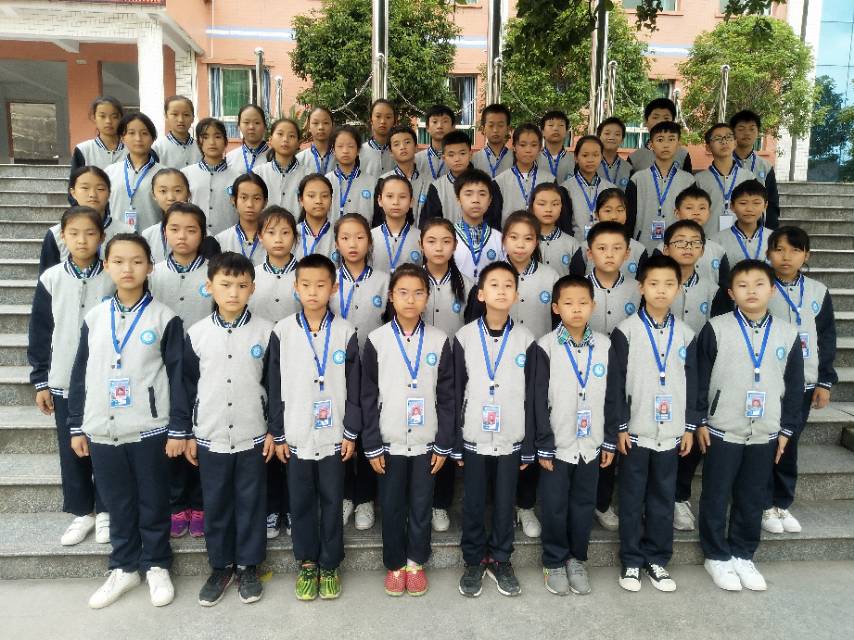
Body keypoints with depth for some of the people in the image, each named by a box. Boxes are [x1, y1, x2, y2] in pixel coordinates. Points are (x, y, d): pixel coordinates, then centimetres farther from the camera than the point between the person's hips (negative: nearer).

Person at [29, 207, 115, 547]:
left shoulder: (113, 279, -4)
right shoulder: (50, 279, 0)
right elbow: (40, 333, 4)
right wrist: (40, 381, 3)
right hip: (64, 381, 2)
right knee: (71, 450, 10)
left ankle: (105, 511, 23)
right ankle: (82, 512, 26)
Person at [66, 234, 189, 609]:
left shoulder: (164, 318, -5)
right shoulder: (93, 318, 5)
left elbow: (178, 375, -6)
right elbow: (80, 374, 10)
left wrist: (179, 429, -8)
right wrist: (76, 427, 9)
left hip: (150, 429, -3)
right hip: (102, 431, 3)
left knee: (153, 503, 9)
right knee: (117, 504, 15)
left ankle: (157, 566, 27)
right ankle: (124, 567, 32)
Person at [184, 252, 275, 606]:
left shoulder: (265, 331, -5)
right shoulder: (196, 333, -2)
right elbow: (188, 386, 5)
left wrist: (273, 430, -2)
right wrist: (188, 434, 5)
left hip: (253, 437, -1)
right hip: (210, 437, 1)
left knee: (251, 503, 10)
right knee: (215, 505, 13)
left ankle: (248, 566, 27)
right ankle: (220, 566, 30)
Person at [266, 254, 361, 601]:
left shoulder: (345, 332, -4)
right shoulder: (282, 331, -2)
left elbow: (353, 387, 0)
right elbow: (274, 386, 1)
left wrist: (351, 432, -2)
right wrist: (278, 434, 1)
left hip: (333, 435, 0)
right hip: (296, 436, 1)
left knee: (332, 502, 10)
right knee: (300, 502, 12)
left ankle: (330, 565, 27)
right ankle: (307, 563, 30)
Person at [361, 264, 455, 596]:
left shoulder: (439, 341, -2)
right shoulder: (376, 340, -5)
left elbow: (447, 396, 0)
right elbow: (368, 397, -2)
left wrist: (444, 444, -1)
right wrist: (372, 445, -4)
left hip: (426, 442, 1)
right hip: (389, 442, 0)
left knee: (422, 506, 12)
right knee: (392, 507, 11)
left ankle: (416, 562, 32)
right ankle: (394, 565, 30)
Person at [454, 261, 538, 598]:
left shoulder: (526, 340, -1)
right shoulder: (464, 337, -2)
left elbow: (531, 397, 2)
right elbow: (455, 393, 0)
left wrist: (529, 447, 2)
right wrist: (454, 443, -1)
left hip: (510, 440, 0)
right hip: (474, 439, 0)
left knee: (505, 504, 11)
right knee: (473, 504, 10)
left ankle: (500, 560, 30)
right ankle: (474, 561, 29)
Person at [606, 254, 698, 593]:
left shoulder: (685, 333, 5)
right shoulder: (626, 330, -6)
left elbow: (691, 382, 10)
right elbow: (616, 382, -6)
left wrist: (690, 427, 7)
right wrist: (620, 427, -8)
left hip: (670, 432, 3)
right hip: (635, 431, -3)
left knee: (663, 498, 11)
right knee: (632, 498, 7)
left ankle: (657, 559, 26)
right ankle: (631, 561, 21)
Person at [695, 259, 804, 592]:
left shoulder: (788, 334, 3)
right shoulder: (716, 329, -7)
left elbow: (794, 386, 8)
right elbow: (699, 377, -5)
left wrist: (787, 429, 7)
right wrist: (700, 421, -6)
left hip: (765, 433, 3)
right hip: (723, 430, -3)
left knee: (753, 499, 13)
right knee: (716, 497, 7)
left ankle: (743, 555, 30)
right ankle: (717, 556, 23)